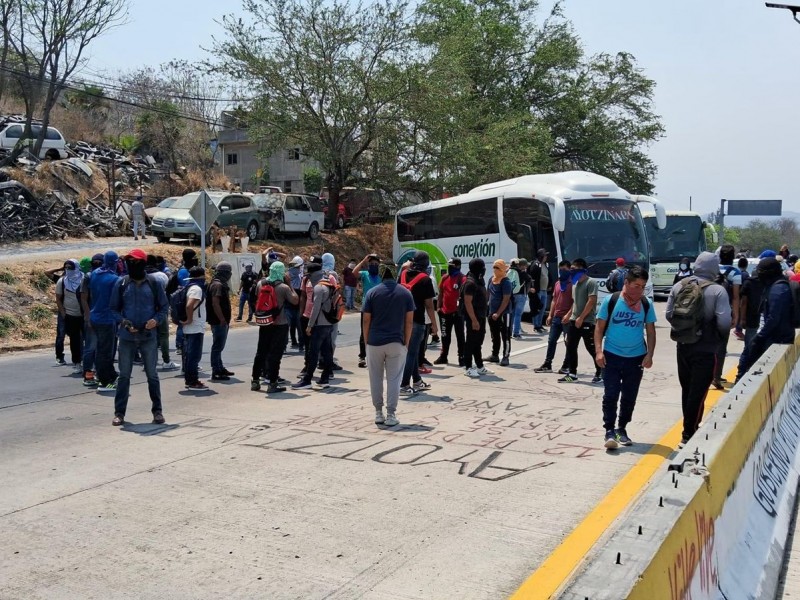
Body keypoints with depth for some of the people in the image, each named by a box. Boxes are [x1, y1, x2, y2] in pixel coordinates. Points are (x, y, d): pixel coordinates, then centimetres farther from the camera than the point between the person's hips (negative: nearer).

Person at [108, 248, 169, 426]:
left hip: (148, 336, -1)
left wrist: (156, 319, -13)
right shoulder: (121, 283, 1)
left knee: (152, 375, 6)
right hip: (127, 337, 1)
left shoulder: (153, 283, -1)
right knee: (124, 376, 6)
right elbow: (113, 308, 5)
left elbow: (164, 306, 6)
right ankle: (119, 412, 13)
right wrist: (123, 321, -12)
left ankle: (157, 411, 16)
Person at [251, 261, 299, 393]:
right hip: (279, 324, -5)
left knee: (261, 352, 15)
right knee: (275, 354, 0)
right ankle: (273, 384, 2)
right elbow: (295, 301, -7)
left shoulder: (260, 283, 0)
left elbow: (257, 298, 12)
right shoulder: (284, 287, -15)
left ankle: (255, 381, 21)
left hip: (264, 323, 5)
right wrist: (290, 284, -3)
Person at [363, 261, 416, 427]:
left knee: (376, 379, 12)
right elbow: (409, 321, 0)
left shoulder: (372, 292, -1)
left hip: (375, 342, 0)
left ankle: (378, 413, 17)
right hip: (396, 342, 0)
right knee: (393, 379, 5)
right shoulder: (405, 293, 1)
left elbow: (366, 320, -1)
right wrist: (406, 342, 7)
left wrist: (366, 341, 7)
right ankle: (391, 415, 4)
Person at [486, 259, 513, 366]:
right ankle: (494, 355, 27)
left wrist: (498, 313, -20)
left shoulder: (506, 282, -16)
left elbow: (506, 300, -18)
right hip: (492, 313, 8)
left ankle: (505, 357, 3)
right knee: (494, 336, 17)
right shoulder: (491, 279, 7)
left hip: (504, 313, -8)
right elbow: (488, 293, 19)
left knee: (505, 336, -1)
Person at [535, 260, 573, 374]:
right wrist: (550, 315, 13)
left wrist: (568, 314, -21)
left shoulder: (572, 283, -8)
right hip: (556, 317, 8)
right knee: (551, 341, 9)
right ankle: (547, 365, 14)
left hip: (567, 318, -8)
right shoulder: (557, 284, 16)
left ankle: (566, 366, 6)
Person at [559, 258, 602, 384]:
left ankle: (600, 374, 11)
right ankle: (572, 374, 13)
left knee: (592, 349, -1)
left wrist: (581, 318, -19)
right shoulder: (575, 283, 15)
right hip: (574, 321, 8)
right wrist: (569, 314, 14)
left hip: (587, 322, -8)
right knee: (571, 347, 6)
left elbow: (591, 301, -19)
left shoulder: (590, 282, -12)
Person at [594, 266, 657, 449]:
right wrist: (599, 350, -11)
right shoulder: (611, 301, -6)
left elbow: (650, 331, 8)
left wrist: (649, 354, -3)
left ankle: (622, 429, 26)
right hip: (612, 356, -3)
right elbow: (599, 327, -2)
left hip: (636, 358, 3)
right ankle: (609, 431, 1)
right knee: (610, 396, -4)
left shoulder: (646, 305, 2)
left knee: (629, 398, 11)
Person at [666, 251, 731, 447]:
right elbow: (724, 323, -20)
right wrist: (719, 335, 1)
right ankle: (688, 435, 5)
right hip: (706, 349, -5)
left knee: (687, 390, 18)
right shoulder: (718, 291, -15)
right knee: (698, 393, 2)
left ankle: (691, 428, 31)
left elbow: (669, 315, 0)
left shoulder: (679, 286, -2)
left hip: (683, 347, 5)